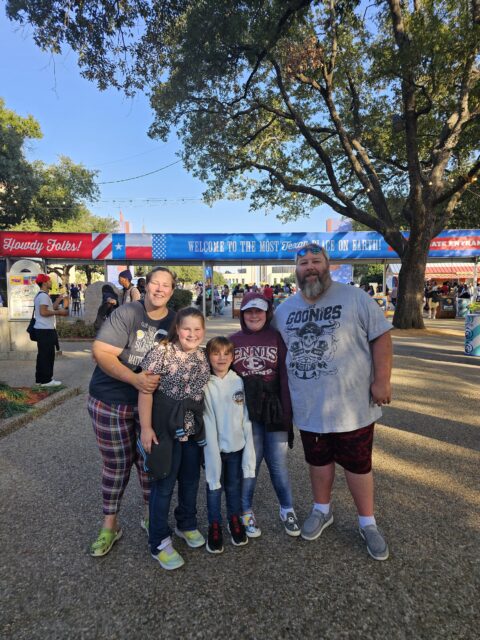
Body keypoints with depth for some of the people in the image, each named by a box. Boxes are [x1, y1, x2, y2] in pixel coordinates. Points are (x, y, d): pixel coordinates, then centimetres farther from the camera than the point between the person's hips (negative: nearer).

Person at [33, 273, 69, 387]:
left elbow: (50, 308, 15)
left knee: (42, 354, 14)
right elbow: (43, 312, -23)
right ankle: (46, 380, -1)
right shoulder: (44, 295, -14)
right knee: (47, 355, -5)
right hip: (46, 330, -11)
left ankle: (40, 378, 20)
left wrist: (59, 300, 16)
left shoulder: (40, 295, 19)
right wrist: (59, 312, -16)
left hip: (42, 329, 11)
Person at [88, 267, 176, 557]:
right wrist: (134, 378, -31)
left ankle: (150, 515, 37)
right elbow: (101, 352, -21)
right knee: (116, 464, 11)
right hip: (110, 402, -2)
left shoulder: (175, 322, -1)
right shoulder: (126, 314, -15)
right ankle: (110, 525, 32)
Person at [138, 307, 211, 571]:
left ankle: (186, 524, 44)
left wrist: (202, 421, 13)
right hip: (166, 427, -6)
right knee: (164, 484, 6)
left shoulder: (202, 355, 2)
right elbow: (145, 389, -16)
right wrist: (146, 427, -17)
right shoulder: (162, 353, -17)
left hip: (194, 426, 6)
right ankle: (159, 543, 25)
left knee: (191, 479, 19)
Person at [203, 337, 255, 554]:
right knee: (214, 486, 12)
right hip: (214, 447, -2)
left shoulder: (239, 382, -4)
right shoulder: (206, 386, -13)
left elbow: (246, 418, -1)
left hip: (236, 445, 3)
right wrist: (213, 449, -15)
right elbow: (208, 422, -14)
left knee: (234, 485, 18)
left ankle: (235, 519, 40)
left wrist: (248, 446, -1)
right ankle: (214, 525, 33)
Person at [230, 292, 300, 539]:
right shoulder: (233, 340, 3)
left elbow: (285, 376, -4)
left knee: (278, 462, 9)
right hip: (245, 410, 1)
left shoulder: (276, 338, -1)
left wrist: (287, 413, -8)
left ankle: (287, 509, 32)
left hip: (273, 409, 0)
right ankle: (246, 511, 29)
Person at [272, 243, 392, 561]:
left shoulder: (355, 298, -9)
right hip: (308, 408, 4)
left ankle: (368, 523, 33)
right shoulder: (284, 310, 5)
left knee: (358, 464, 11)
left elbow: (381, 337, -8)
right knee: (318, 460, 21)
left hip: (352, 405, -4)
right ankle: (322, 510, 44)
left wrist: (382, 381, -14)